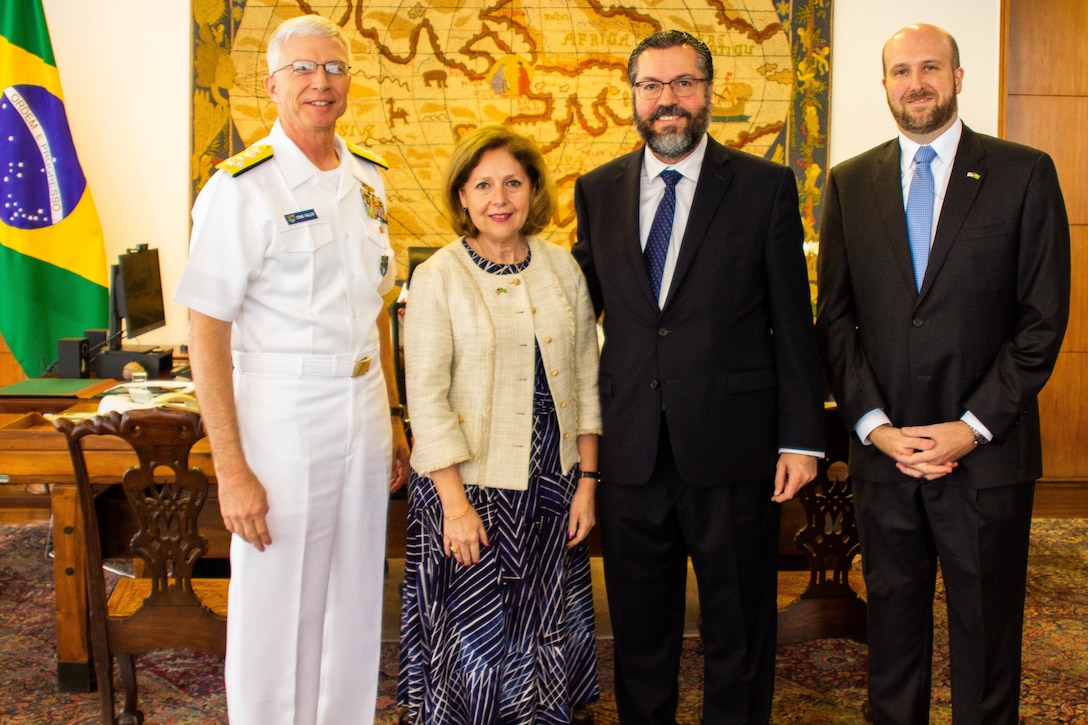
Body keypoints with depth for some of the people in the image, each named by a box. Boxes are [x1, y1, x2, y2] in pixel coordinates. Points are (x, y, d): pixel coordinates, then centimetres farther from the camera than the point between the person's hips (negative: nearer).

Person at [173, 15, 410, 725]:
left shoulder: (367, 178, 9)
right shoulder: (242, 187, -11)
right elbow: (207, 333, -13)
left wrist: (393, 422, 14)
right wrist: (232, 470, -17)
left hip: (365, 419, 6)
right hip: (283, 422, -6)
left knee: (357, 604, 16)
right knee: (278, 611, 5)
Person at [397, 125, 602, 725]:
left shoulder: (562, 268, 5)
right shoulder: (437, 278, -7)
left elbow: (585, 380, 7)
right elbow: (426, 397, -10)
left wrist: (587, 481, 2)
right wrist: (455, 502, -14)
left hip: (552, 487, 4)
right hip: (469, 487, -3)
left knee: (549, 635, 13)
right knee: (475, 638, 5)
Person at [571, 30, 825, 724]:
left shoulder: (766, 186, -2)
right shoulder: (598, 191, 7)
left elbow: (793, 321, -2)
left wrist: (801, 436, -5)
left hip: (733, 448, -2)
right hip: (631, 450, 3)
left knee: (739, 625, 12)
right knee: (640, 627, 15)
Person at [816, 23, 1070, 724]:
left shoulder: (1024, 174, 0)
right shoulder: (850, 184, 8)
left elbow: (1043, 320, -4)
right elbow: (834, 320, 6)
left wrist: (971, 427, -11)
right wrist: (876, 426, -6)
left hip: (987, 455, -2)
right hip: (884, 452, 2)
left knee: (987, 633, 8)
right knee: (893, 625, 13)